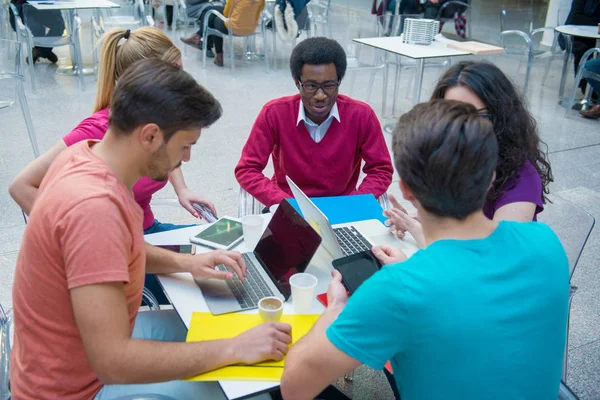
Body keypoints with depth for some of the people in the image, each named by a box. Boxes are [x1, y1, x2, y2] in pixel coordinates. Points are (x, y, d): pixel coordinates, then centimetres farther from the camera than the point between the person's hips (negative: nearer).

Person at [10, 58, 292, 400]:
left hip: (95, 344, 9)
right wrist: (235, 349, -28)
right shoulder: (93, 206, -35)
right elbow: (113, 362, -35)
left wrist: (184, 263, 0)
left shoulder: (86, 153, -7)